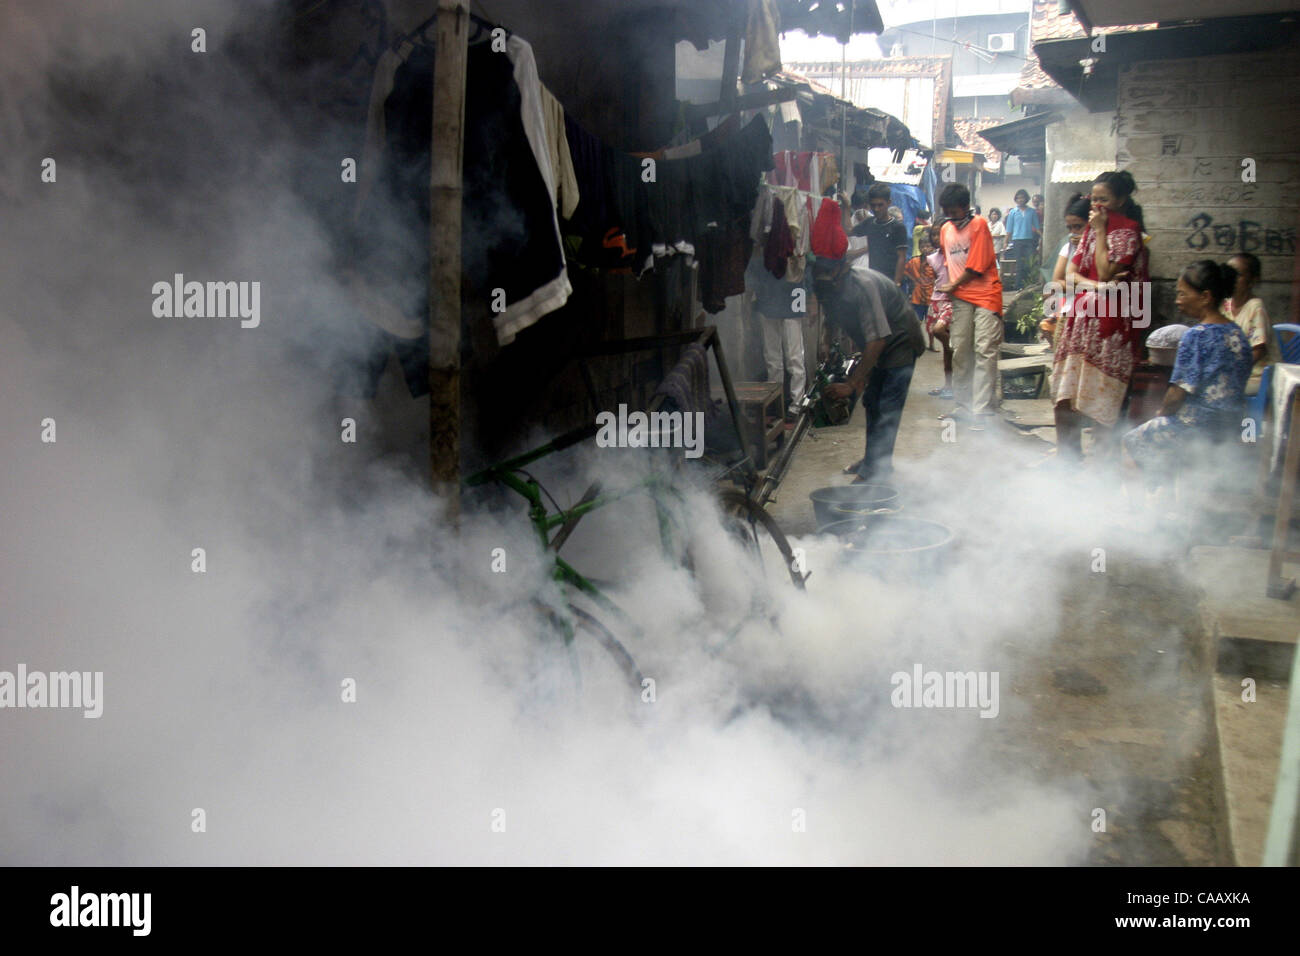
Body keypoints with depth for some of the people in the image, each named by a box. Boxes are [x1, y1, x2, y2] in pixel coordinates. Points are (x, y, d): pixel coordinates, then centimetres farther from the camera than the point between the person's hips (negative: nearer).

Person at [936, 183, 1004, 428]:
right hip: (960, 297, 6)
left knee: (985, 351, -11)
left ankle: (982, 410, -13)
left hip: (985, 294, -6)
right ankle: (964, 406, 15)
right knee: (959, 351, 6)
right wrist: (947, 289, 10)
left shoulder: (979, 224, -7)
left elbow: (976, 266, -10)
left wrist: (953, 286, -3)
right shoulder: (946, 229, 12)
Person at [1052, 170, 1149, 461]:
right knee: (1066, 394, 5)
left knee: (1102, 398, -6)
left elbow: (1106, 272, -15)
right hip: (1080, 315, 7)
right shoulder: (1092, 229, 17)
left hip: (1109, 319, -7)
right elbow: (1071, 272, 10)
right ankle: (1068, 453, 14)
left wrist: (1100, 231, -8)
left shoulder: (1128, 231, -5)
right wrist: (1094, 285, -10)